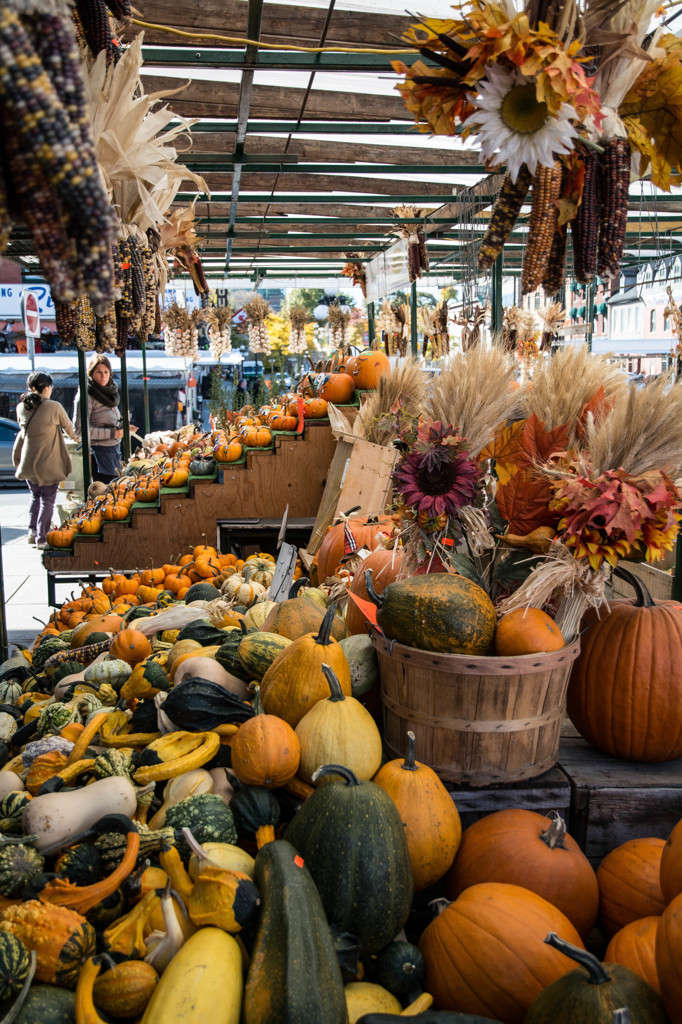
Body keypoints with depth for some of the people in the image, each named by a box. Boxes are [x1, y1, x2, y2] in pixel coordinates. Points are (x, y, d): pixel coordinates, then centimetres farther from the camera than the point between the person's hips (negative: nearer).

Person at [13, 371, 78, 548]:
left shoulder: (21, 407, -1)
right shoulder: (54, 407, -13)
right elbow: (68, 428, 2)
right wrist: (77, 438, 24)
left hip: (27, 462, 4)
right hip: (49, 463, -4)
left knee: (35, 496, 22)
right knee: (47, 500, 7)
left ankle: (32, 531, 10)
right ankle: (41, 538, 5)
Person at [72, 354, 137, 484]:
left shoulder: (110, 390, 12)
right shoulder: (86, 395, -13)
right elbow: (80, 429, -18)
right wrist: (111, 433, -18)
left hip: (115, 447, 8)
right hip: (99, 450, -8)